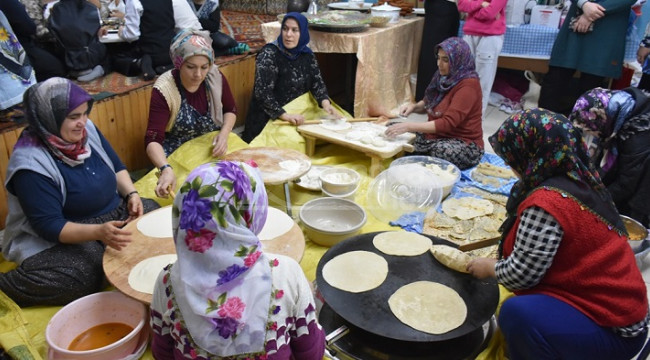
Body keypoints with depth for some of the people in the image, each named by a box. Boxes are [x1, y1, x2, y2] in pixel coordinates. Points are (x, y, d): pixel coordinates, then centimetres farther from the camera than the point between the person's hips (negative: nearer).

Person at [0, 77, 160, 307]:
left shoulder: (86, 129, -4)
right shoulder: (31, 165, -23)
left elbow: (116, 166, 10)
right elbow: (49, 226, -25)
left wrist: (131, 194, -9)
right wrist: (98, 232, -40)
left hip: (114, 212, 8)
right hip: (66, 233, -7)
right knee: (82, 277, -32)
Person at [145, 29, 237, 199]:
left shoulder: (215, 77, -11)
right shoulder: (164, 90, -22)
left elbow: (230, 110, 6)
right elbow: (153, 140, -27)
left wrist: (224, 133, -15)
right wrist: (166, 169, -46)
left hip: (212, 148, 4)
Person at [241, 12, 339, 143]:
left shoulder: (307, 55, 4)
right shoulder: (269, 54, -13)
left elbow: (317, 82, 0)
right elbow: (262, 92, -22)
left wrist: (325, 103, -22)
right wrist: (285, 115, -34)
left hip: (298, 116, 6)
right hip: (268, 119, -5)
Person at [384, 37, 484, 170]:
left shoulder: (468, 85, -21)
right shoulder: (444, 77, 3)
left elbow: (447, 123, -29)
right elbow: (429, 102, 20)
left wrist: (409, 126, -34)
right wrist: (414, 106, -4)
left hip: (464, 143, -8)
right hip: (436, 135, 8)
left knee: (439, 152, -40)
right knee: (392, 128, -3)